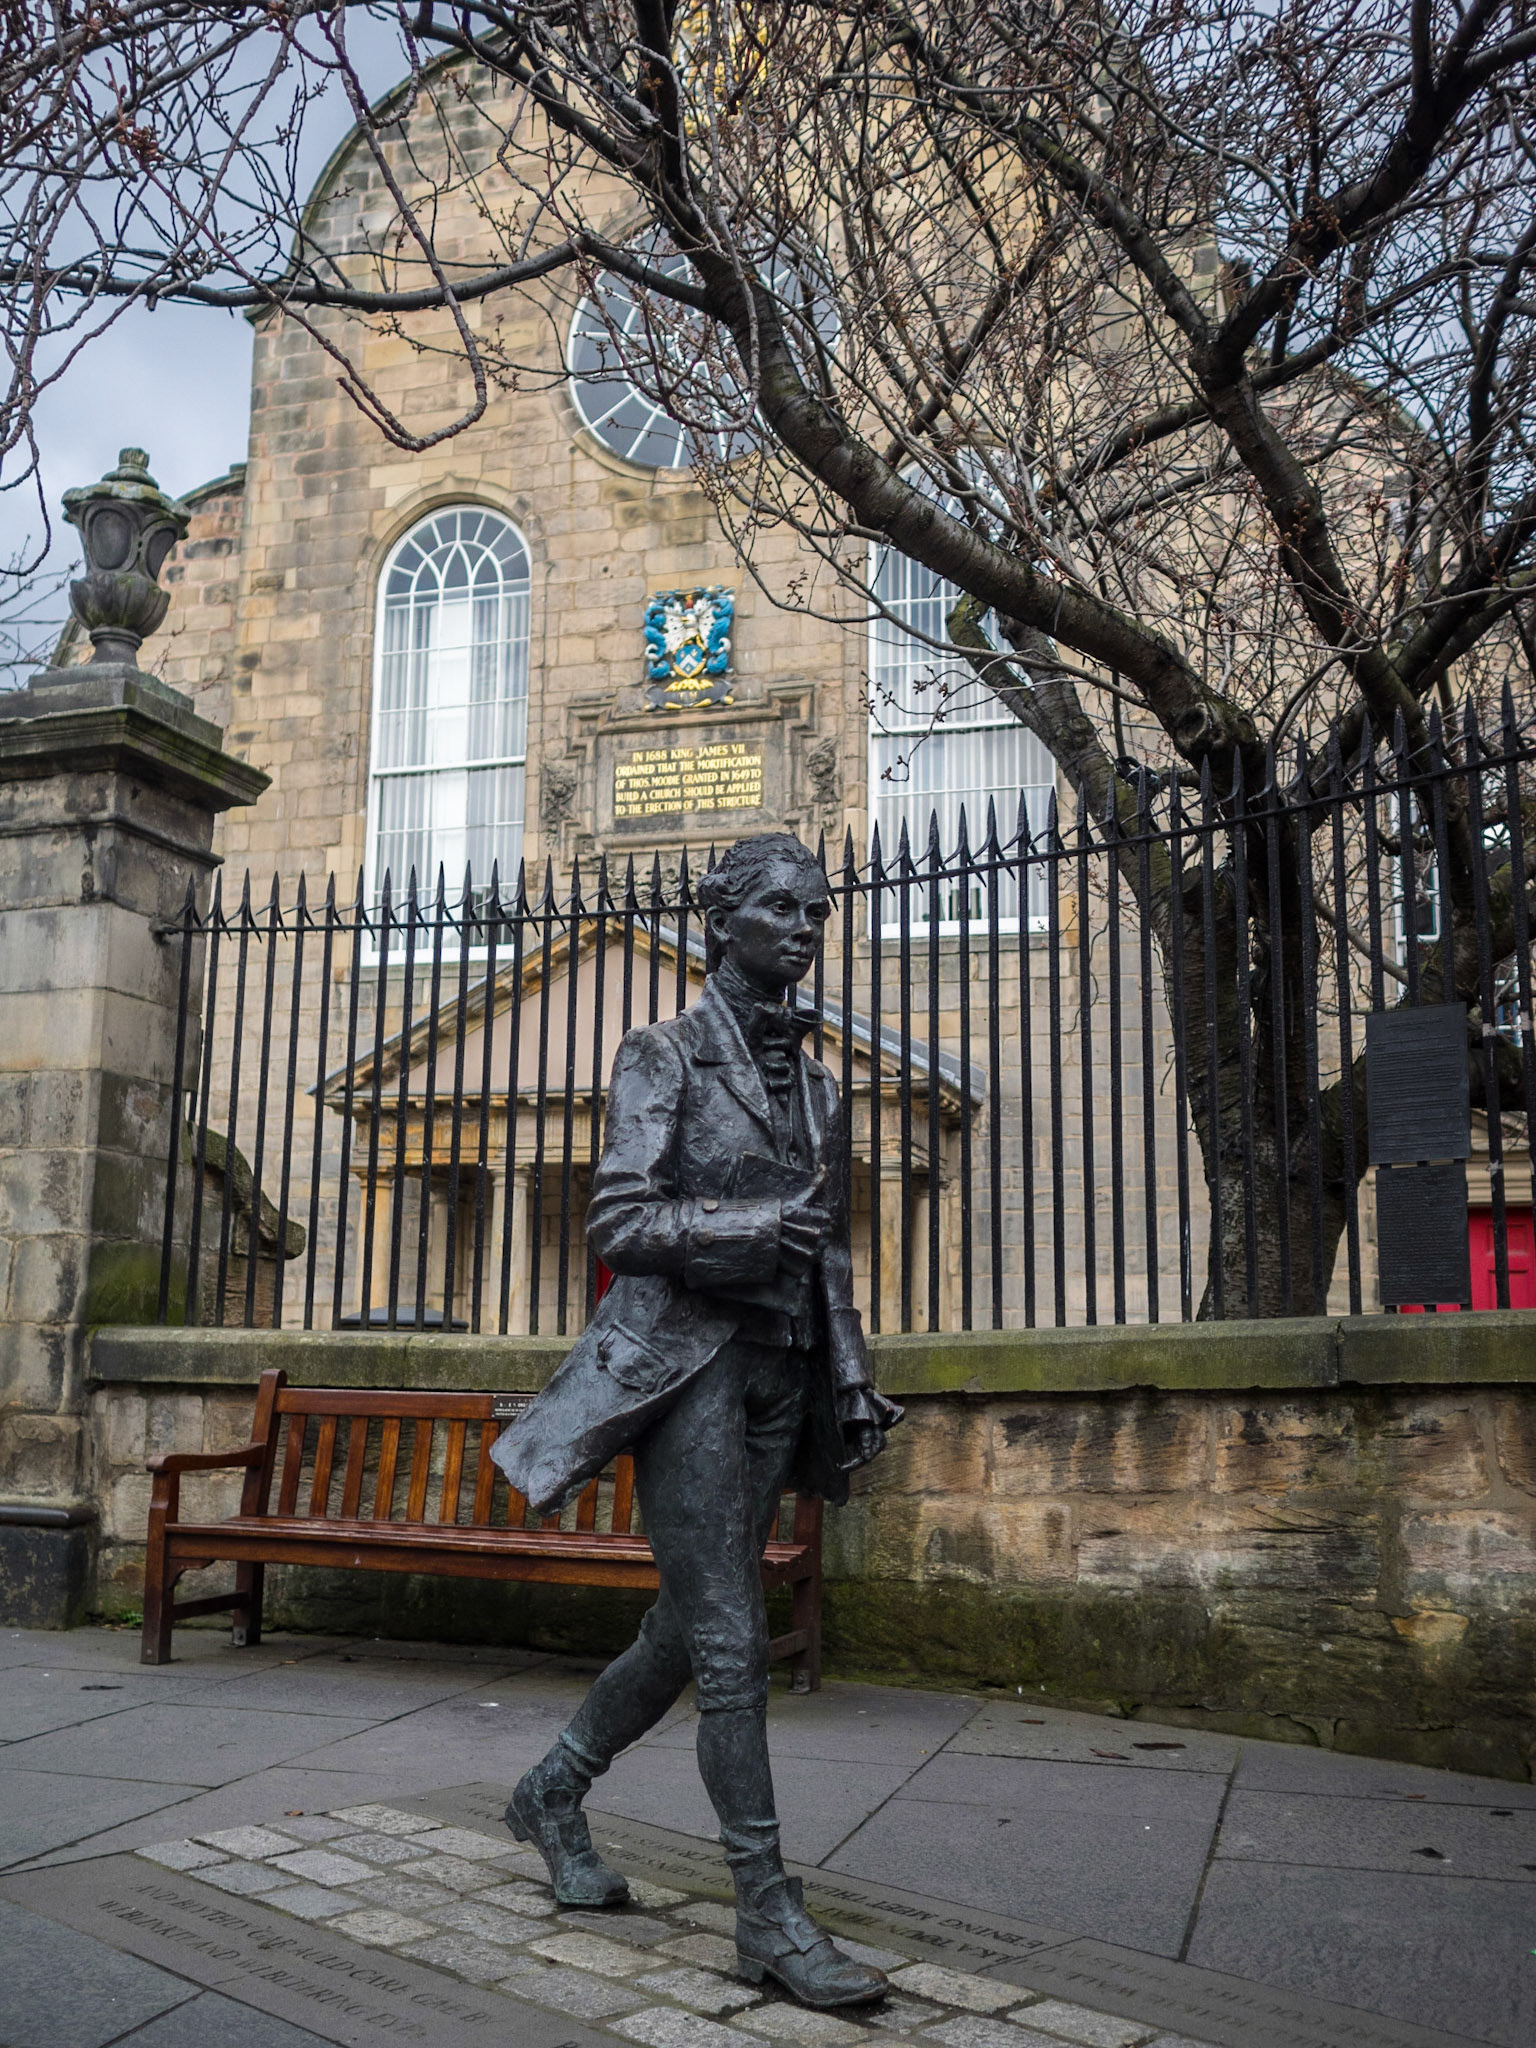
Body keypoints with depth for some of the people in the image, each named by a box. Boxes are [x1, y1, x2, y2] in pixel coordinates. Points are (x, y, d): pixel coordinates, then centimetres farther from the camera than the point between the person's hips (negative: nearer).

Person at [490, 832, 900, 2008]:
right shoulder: (666, 1057, -3)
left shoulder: (814, 1080, 15)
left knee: (689, 1627, 12)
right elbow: (619, 1224, -12)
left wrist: (855, 1380, 12)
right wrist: (752, 1227, -22)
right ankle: (769, 1912, 2)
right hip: (686, 1359, -7)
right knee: (731, 1638, -7)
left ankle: (555, 1793, 34)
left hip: (779, 1371, 7)